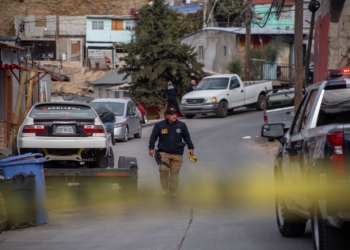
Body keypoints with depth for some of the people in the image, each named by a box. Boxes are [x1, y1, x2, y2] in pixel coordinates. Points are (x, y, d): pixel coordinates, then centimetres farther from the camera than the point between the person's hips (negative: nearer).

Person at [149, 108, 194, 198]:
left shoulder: (181, 125, 5)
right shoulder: (159, 125, 0)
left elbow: (187, 137, 14)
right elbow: (153, 137, 4)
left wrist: (190, 148, 9)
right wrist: (151, 148, -5)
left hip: (177, 154, 1)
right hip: (164, 152, -1)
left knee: (175, 172, 0)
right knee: (163, 169, -18)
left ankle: (173, 192, 8)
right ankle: (164, 189, -1)